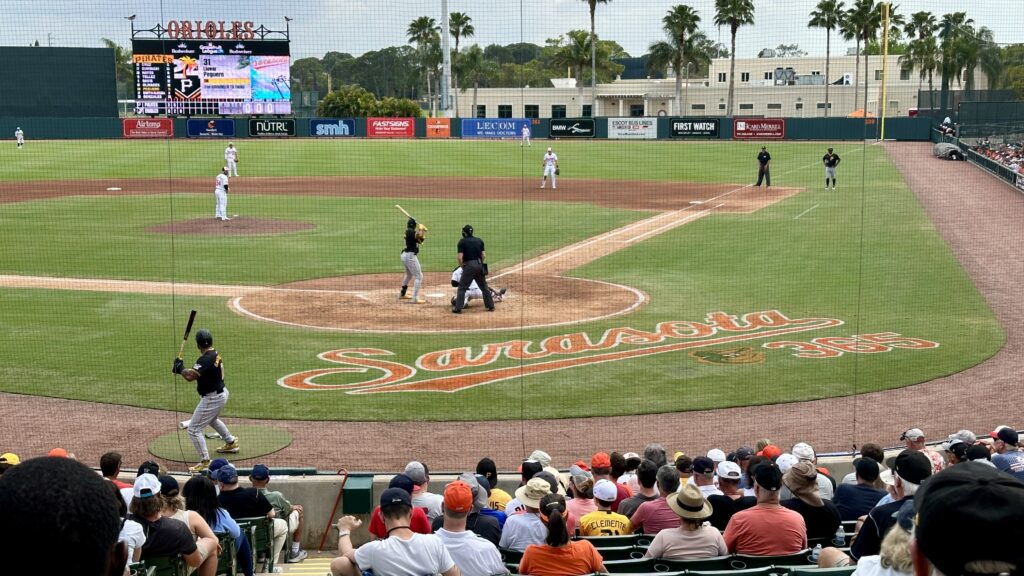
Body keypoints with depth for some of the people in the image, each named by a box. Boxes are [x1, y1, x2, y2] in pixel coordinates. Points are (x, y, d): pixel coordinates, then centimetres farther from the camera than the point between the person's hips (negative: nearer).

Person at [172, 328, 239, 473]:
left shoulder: (206, 359, -26)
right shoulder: (215, 355, 6)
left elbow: (190, 376, -32)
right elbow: (196, 372, 12)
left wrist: (180, 368, -15)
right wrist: (182, 369, 1)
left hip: (212, 399, -10)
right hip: (221, 393, 10)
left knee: (194, 429, -6)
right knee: (212, 419, 38)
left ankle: (205, 461, -4)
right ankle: (231, 443, 54)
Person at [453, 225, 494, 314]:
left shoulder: (462, 242, -3)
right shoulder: (479, 240, 12)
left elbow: (460, 257, -10)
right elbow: (484, 255, 8)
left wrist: (462, 267, 2)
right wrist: (480, 264, 16)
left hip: (469, 265, -5)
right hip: (479, 265, 5)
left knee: (462, 287, 0)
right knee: (484, 286, 17)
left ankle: (458, 308, -6)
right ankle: (490, 306, 21)